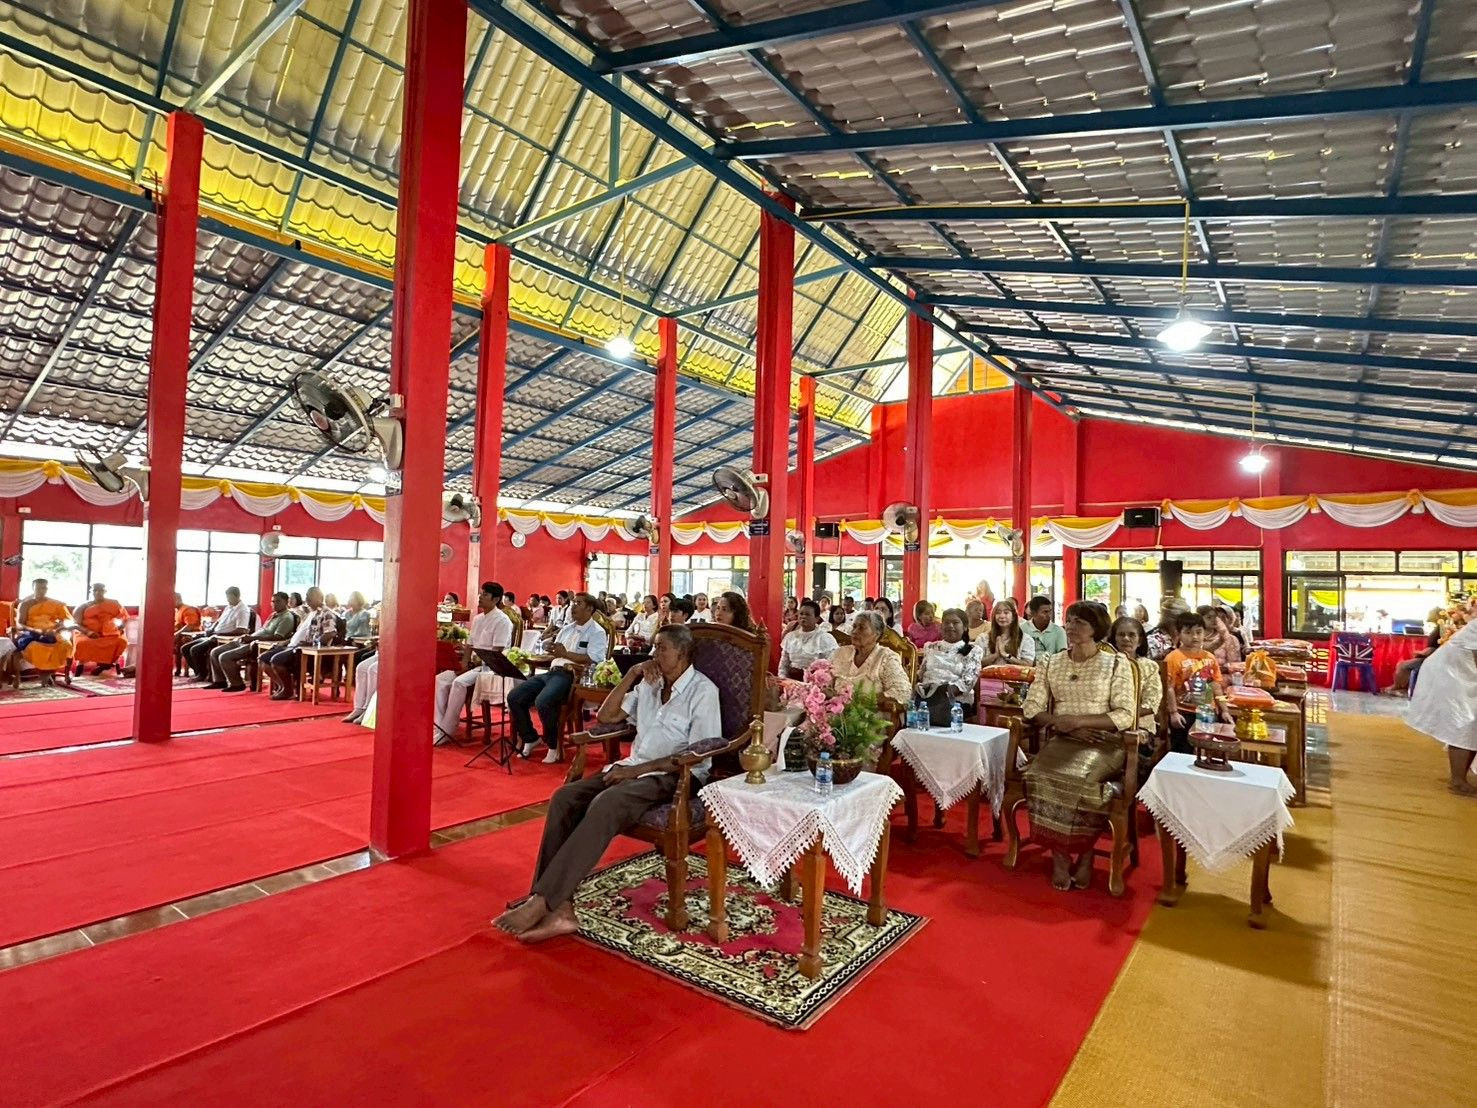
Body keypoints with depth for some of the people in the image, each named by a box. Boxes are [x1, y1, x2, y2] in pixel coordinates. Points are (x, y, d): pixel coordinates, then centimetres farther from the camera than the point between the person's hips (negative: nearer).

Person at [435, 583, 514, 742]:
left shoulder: (502, 621, -11)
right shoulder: (477, 619, 15)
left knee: (459, 683, -29)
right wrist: (465, 663, 0)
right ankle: (438, 726, -12)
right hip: (473, 665, 8)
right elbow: (469, 645, 16)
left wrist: (478, 661, -22)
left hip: (490, 667, -8)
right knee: (440, 679, -9)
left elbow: (496, 654, -17)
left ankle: (446, 731, -20)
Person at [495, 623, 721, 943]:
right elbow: (606, 716, 17)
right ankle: (558, 908, -24)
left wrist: (639, 769, -17)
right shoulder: (649, 684, 16)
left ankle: (541, 902, -29)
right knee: (565, 797, -17)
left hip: (674, 776, -7)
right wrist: (631, 676, 4)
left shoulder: (702, 690, -6)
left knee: (605, 805, -33)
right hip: (634, 768, 7)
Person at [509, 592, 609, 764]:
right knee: (514, 697, -6)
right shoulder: (566, 628, 24)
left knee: (543, 702, -32)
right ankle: (530, 738, 11)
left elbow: (594, 660, -15)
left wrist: (565, 654, -15)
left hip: (573, 675, -8)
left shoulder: (597, 632, 0)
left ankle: (553, 745, -10)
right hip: (553, 672, 8)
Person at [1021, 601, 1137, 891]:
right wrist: (1059, 722, -13)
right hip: (1060, 740, 3)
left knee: (1083, 779, -33)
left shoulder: (1117, 663, 2)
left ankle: (1085, 855, -9)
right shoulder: (1050, 662, 12)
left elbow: (1125, 716, -6)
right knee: (1041, 777, -29)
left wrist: (1078, 720, -16)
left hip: (1104, 742, -2)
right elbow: (1032, 707, 6)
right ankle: (1059, 857, -14)